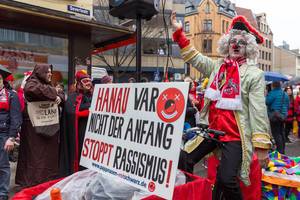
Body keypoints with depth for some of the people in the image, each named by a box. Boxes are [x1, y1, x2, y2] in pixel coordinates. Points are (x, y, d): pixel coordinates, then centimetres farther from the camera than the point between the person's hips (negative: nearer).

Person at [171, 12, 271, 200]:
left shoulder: (254, 74, -6)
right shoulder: (217, 66, 9)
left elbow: (258, 111, -11)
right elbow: (194, 58, 15)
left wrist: (262, 145, -14)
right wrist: (179, 31, 9)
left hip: (235, 136, -5)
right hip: (211, 130, 5)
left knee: (226, 179, -15)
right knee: (184, 160, 2)